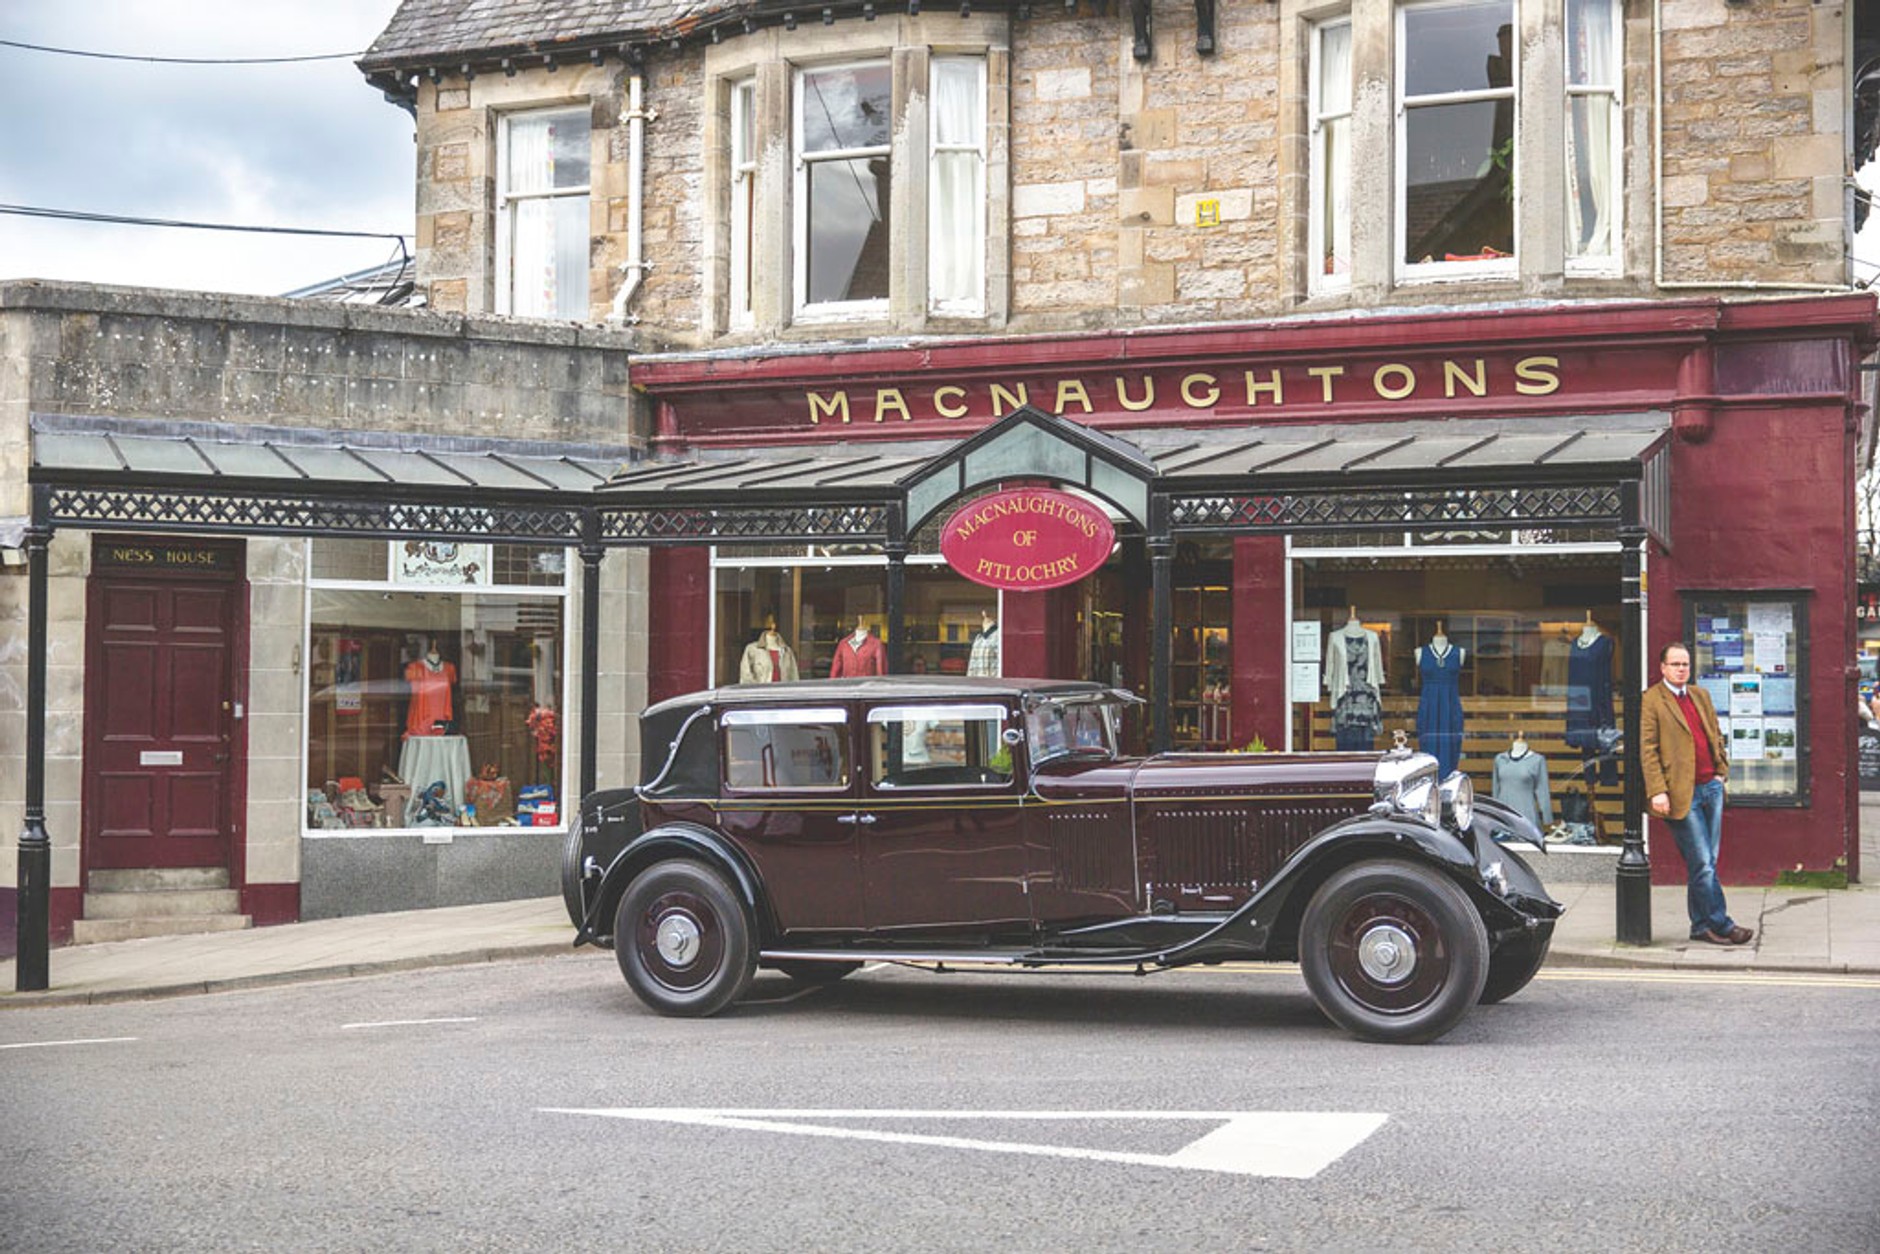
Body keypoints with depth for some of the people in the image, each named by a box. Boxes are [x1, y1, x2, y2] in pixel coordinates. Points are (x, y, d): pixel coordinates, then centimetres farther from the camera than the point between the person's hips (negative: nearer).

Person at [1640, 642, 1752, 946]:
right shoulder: (1651, 700, -4)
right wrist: (1658, 791, -15)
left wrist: (1722, 770, 12)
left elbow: (1716, 735, 24)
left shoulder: (1701, 695, 16)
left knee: (1704, 863, 8)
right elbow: (1648, 750, -9)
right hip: (1682, 793, -6)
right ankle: (1721, 924, 1)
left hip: (1711, 787, 6)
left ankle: (1701, 925, 16)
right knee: (1702, 864, -6)